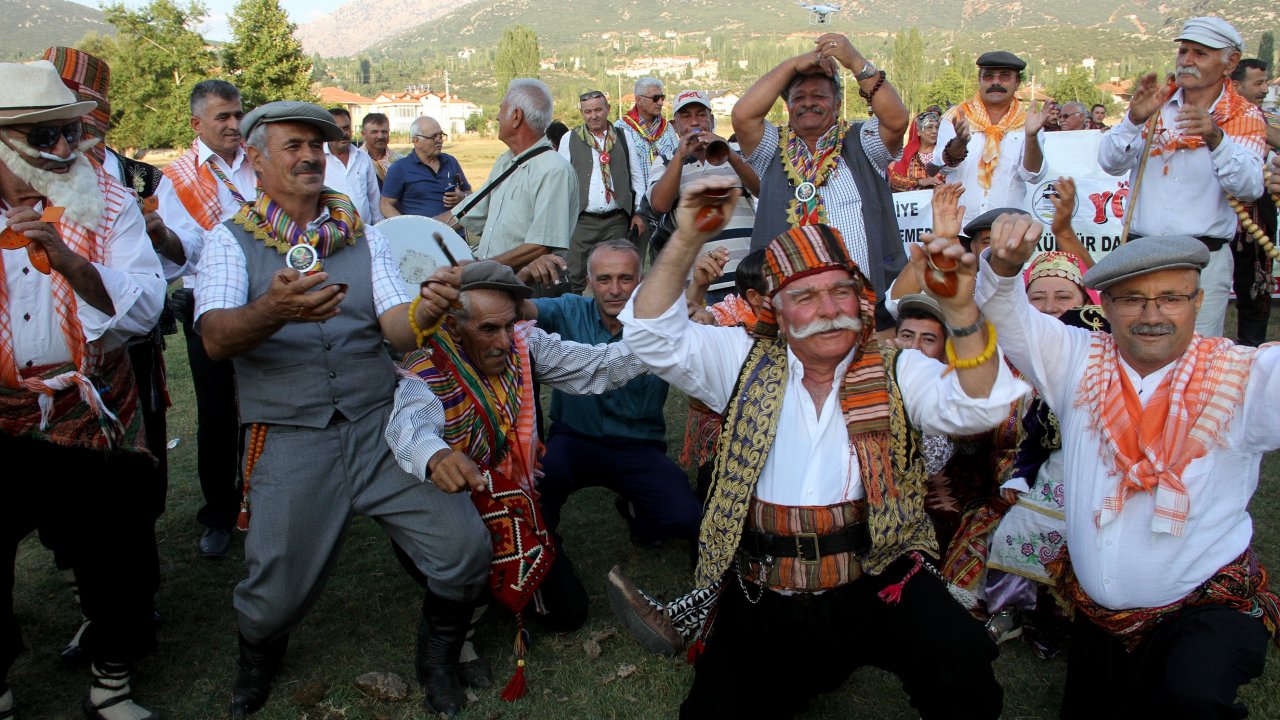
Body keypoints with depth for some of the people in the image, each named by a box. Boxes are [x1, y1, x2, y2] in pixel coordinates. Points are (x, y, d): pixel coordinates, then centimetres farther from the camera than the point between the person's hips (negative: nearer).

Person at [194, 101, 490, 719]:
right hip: (289, 442, -2)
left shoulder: (363, 236, 12)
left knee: (465, 550, -9)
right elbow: (216, 337, -14)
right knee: (276, 595, -3)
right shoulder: (230, 240, 3)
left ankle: (438, 663, 21)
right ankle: (258, 661, 36)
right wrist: (273, 311, -37)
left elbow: (397, 328, 0)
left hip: (380, 427, 2)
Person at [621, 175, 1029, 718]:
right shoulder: (748, 363, 3)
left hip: (879, 590, -2)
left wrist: (960, 308, -30)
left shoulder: (895, 373, 1)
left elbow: (976, 406, -14)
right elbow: (653, 336, -6)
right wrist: (687, 239, -20)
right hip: (764, 605, 2)